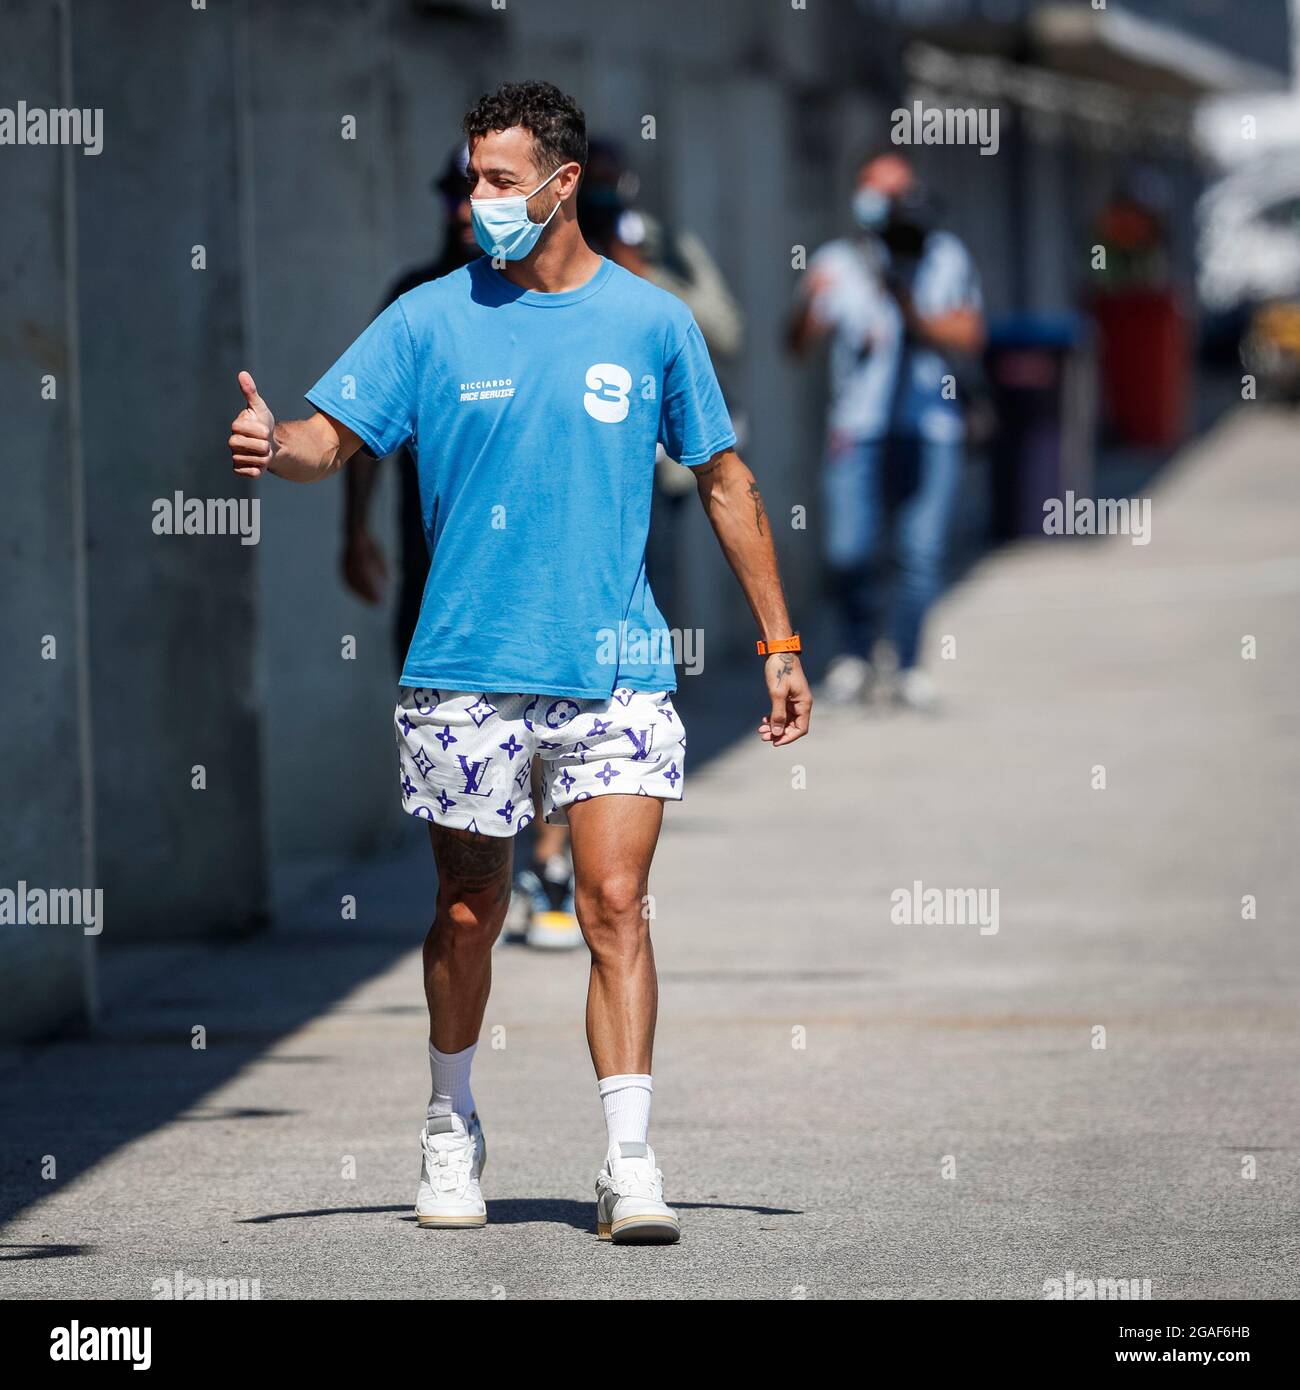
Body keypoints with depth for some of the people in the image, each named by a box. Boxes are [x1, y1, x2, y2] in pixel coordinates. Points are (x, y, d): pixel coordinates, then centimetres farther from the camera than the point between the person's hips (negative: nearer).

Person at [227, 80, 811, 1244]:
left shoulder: (652, 323, 4)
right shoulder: (431, 320, 3)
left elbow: (725, 482, 12)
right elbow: (332, 440, 0)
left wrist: (779, 644, 10)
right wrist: (272, 445, -24)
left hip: (613, 670, -1)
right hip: (465, 670, 1)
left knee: (616, 906, -11)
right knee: (468, 914, 10)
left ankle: (631, 1165, -12)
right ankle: (453, 1134, 29)